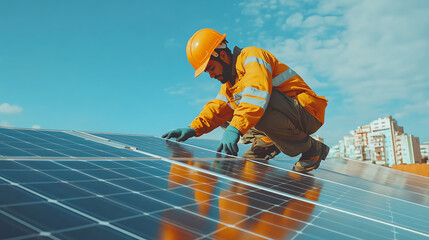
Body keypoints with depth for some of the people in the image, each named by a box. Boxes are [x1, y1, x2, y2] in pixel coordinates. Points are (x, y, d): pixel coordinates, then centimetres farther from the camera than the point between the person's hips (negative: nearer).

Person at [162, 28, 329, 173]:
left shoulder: (250, 55, -13)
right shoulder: (229, 83, 15)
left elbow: (258, 91, -32)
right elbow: (218, 107, 2)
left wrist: (235, 128, -43)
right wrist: (193, 129, -15)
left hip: (307, 113, -8)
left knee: (260, 107, -38)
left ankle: (310, 147, -17)